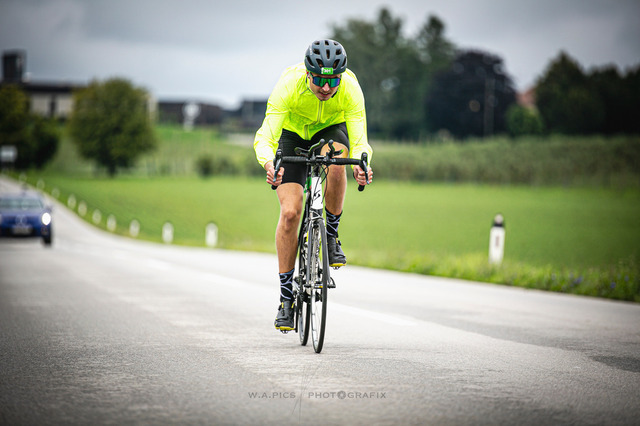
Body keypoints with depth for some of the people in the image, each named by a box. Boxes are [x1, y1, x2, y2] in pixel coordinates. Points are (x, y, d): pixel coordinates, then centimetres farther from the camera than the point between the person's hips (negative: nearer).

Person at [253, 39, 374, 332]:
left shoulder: (350, 88, -31)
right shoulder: (289, 85, -35)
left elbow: (359, 142, -33)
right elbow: (265, 137, -39)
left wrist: (361, 165, -55)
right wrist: (269, 164, -60)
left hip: (332, 129, 1)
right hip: (293, 133, -1)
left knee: (337, 159, -37)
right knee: (290, 212, -15)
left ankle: (331, 236, -13)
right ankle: (286, 297, -4)